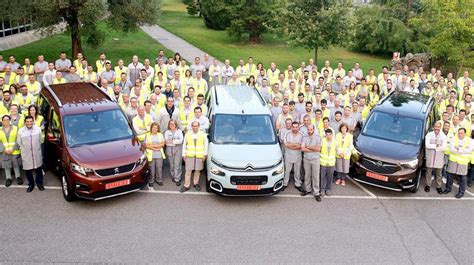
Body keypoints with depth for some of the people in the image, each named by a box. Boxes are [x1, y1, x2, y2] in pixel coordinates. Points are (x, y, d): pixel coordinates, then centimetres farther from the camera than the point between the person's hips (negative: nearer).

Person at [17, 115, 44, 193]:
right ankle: (31, 184, 23)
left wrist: (37, 148, 8)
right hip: (26, 154, 0)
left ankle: (39, 183, 26)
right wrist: (24, 149, 8)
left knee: (38, 169, 10)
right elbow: (18, 142, 5)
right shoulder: (21, 131, -5)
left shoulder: (38, 129, -3)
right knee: (28, 170, 7)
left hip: (37, 153, 0)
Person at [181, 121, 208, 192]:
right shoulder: (188, 134, 6)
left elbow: (206, 145, 6)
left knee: (197, 170, 8)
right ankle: (186, 185, 8)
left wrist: (205, 154, 0)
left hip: (199, 156, 0)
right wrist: (184, 154, 4)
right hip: (189, 156, 0)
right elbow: (184, 145, 9)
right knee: (188, 171, 0)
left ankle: (196, 183, 26)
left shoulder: (203, 134, 4)